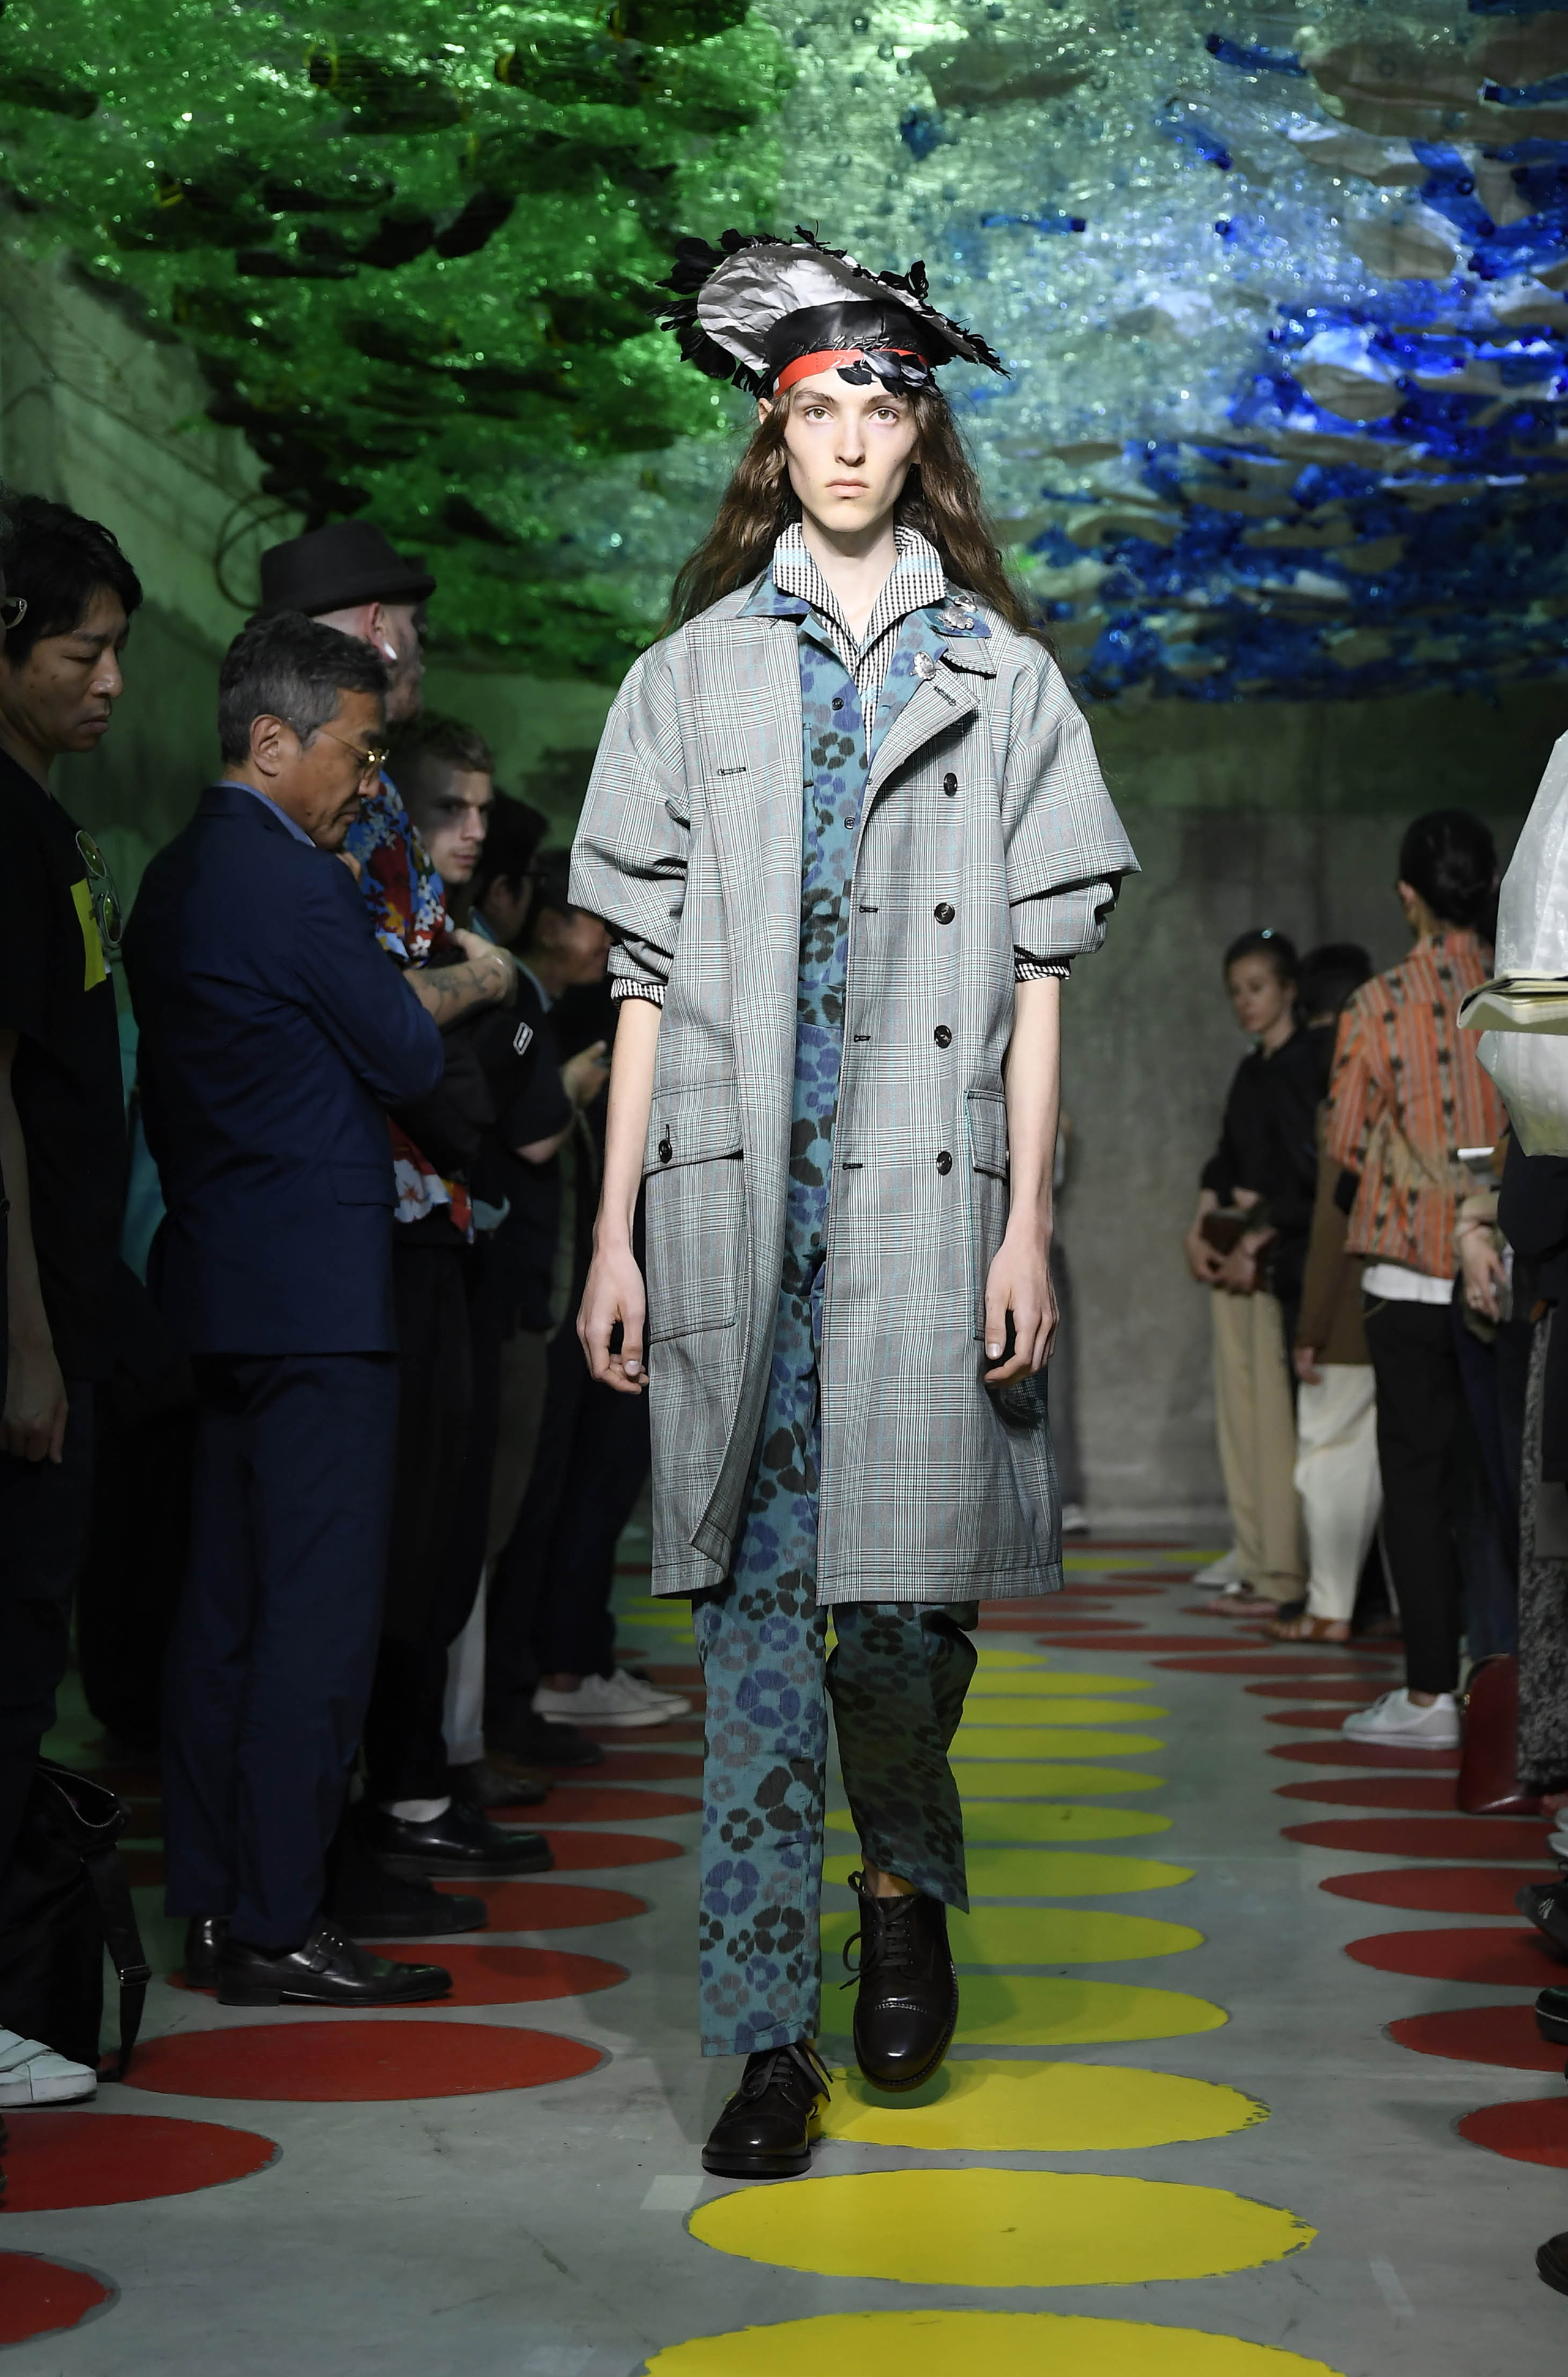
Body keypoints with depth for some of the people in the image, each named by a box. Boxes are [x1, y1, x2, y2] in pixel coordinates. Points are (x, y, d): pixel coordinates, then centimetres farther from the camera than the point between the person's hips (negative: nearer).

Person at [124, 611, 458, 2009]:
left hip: (217, 1283, 10)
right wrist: (440, 999, 10)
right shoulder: (293, 883, -15)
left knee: (227, 1605, 13)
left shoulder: (174, 877, 15)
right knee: (318, 1614, -5)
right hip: (317, 1289, -10)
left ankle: (212, 1902, 19)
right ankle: (276, 1929, -2)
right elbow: (409, 1060, -10)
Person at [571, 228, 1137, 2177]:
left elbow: (1037, 974, 7)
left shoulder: (1004, 677, 12)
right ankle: (767, 2038, 6)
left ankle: (906, 1878, 26)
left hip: (928, 1203, 0)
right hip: (734, 1198, 1)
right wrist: (615, 1233, 5)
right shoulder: (692, 676, 14)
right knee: (755, 1621, -1)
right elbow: (646, 979, 11)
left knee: (902, 1603, -5)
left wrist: (1027, 1224, -2)